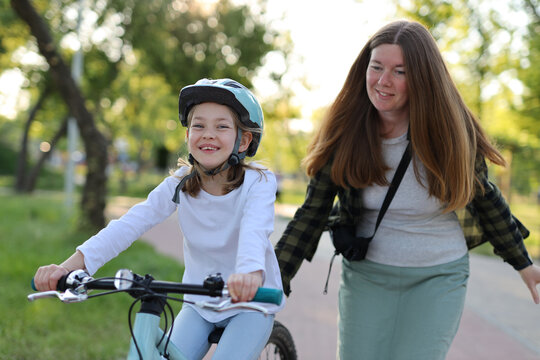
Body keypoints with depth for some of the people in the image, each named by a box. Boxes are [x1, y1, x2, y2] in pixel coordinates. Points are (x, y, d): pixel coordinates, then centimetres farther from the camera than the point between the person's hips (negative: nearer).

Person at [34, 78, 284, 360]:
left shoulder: (258, 182, -17)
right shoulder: (179, 184, -7)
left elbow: (255, 230, -38)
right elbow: (131, 224, -19)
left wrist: (250, 273, -62)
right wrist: (69, 266, -33)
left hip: (252, 302, -3)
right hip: (200, 303, 3)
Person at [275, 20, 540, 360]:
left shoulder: (451, 132, -10)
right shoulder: (344, 134, -9)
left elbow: (483, 197, 4)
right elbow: (313, 213, -6)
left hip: (439, 277, -1)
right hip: (366, 274, 1)